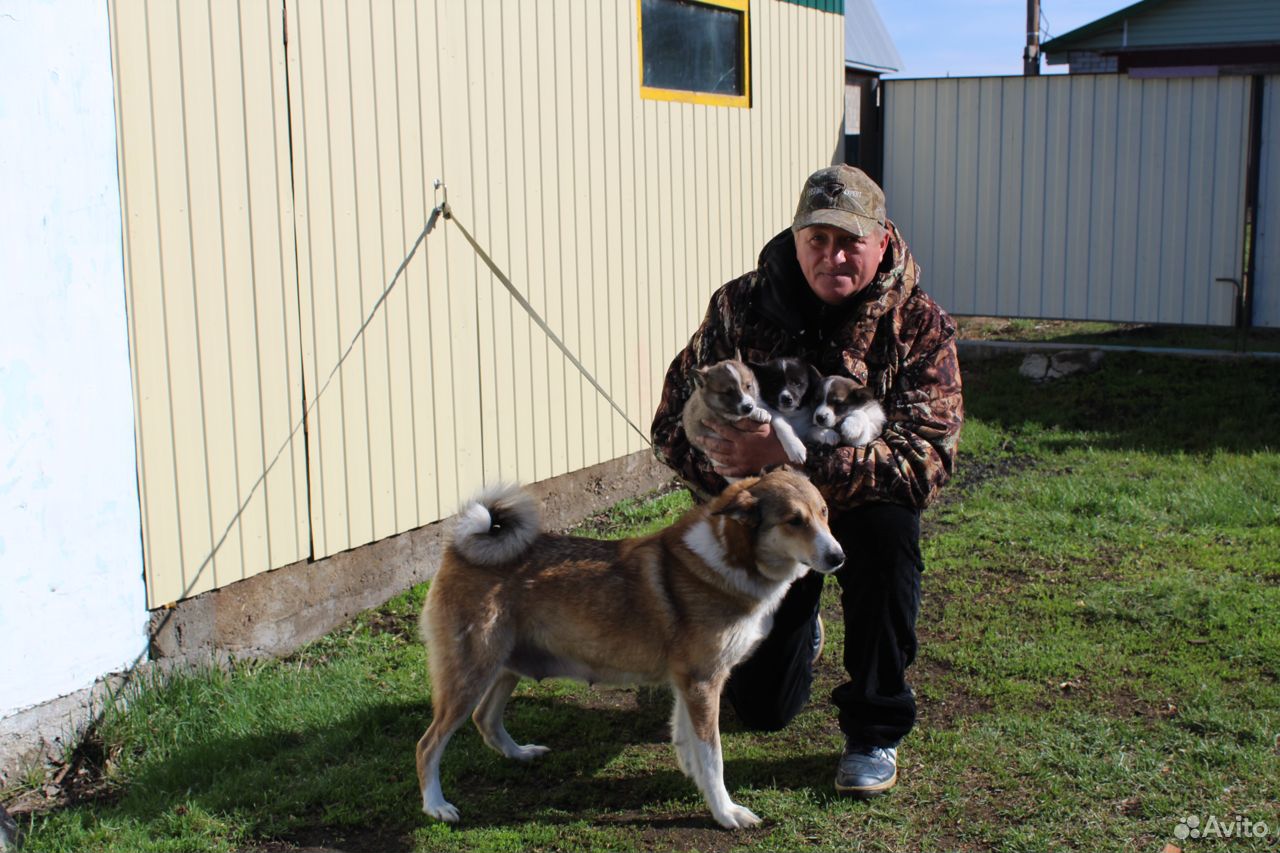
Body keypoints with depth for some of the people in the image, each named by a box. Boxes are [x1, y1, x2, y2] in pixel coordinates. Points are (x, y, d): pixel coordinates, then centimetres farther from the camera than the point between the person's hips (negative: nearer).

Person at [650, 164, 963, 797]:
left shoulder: (919, 323, -19)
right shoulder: (739, 307, -15)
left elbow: (925, 459, -31)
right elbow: (673, 426, -11)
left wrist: (791, 455, -42)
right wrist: (733, 477, -32)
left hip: (865, 505, -1)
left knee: (888, 530, -38)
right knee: (760, 708, 3)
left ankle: (874, 730, -17)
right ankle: (802, 631, 42)